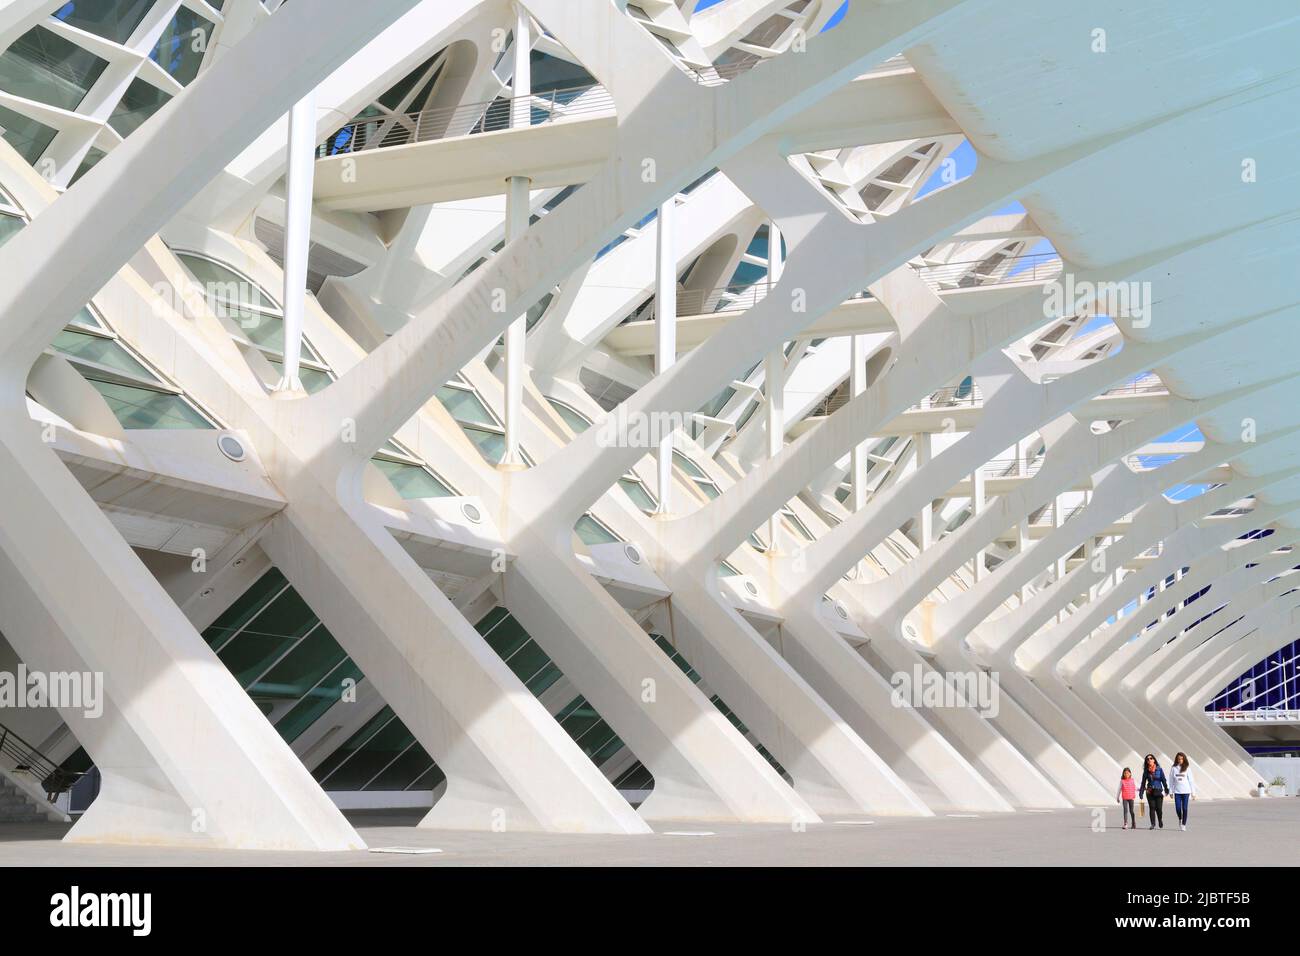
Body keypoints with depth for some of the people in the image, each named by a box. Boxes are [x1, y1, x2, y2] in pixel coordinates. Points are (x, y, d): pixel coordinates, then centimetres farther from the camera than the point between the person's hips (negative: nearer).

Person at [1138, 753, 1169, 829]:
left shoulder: (1159, 770, 2)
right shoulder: (1146, 771, 7)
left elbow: (1164, 780, 2)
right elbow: (1143, 782, 11)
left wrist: (1166, 790, -4)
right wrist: (1141, 792, 7)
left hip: (1158, 791, -2)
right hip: (1150, 792, 2)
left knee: (1159, 808, -5)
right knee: (1152, 808, -3)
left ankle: (1160, 822, 21)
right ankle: (1153, 824, 3)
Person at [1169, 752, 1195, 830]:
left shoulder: (1187, 768, 0)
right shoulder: (1173, 768, 2)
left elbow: (1191, 780, 1)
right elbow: (1171, 780, 7)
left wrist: (1193, 793, 0)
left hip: (1186, 791, -1)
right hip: (1177, 792, 1)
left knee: (1184, 808, -1)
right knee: (1178, 808, -4)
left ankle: (1184, 824, 10)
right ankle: (1180, 819, 26)